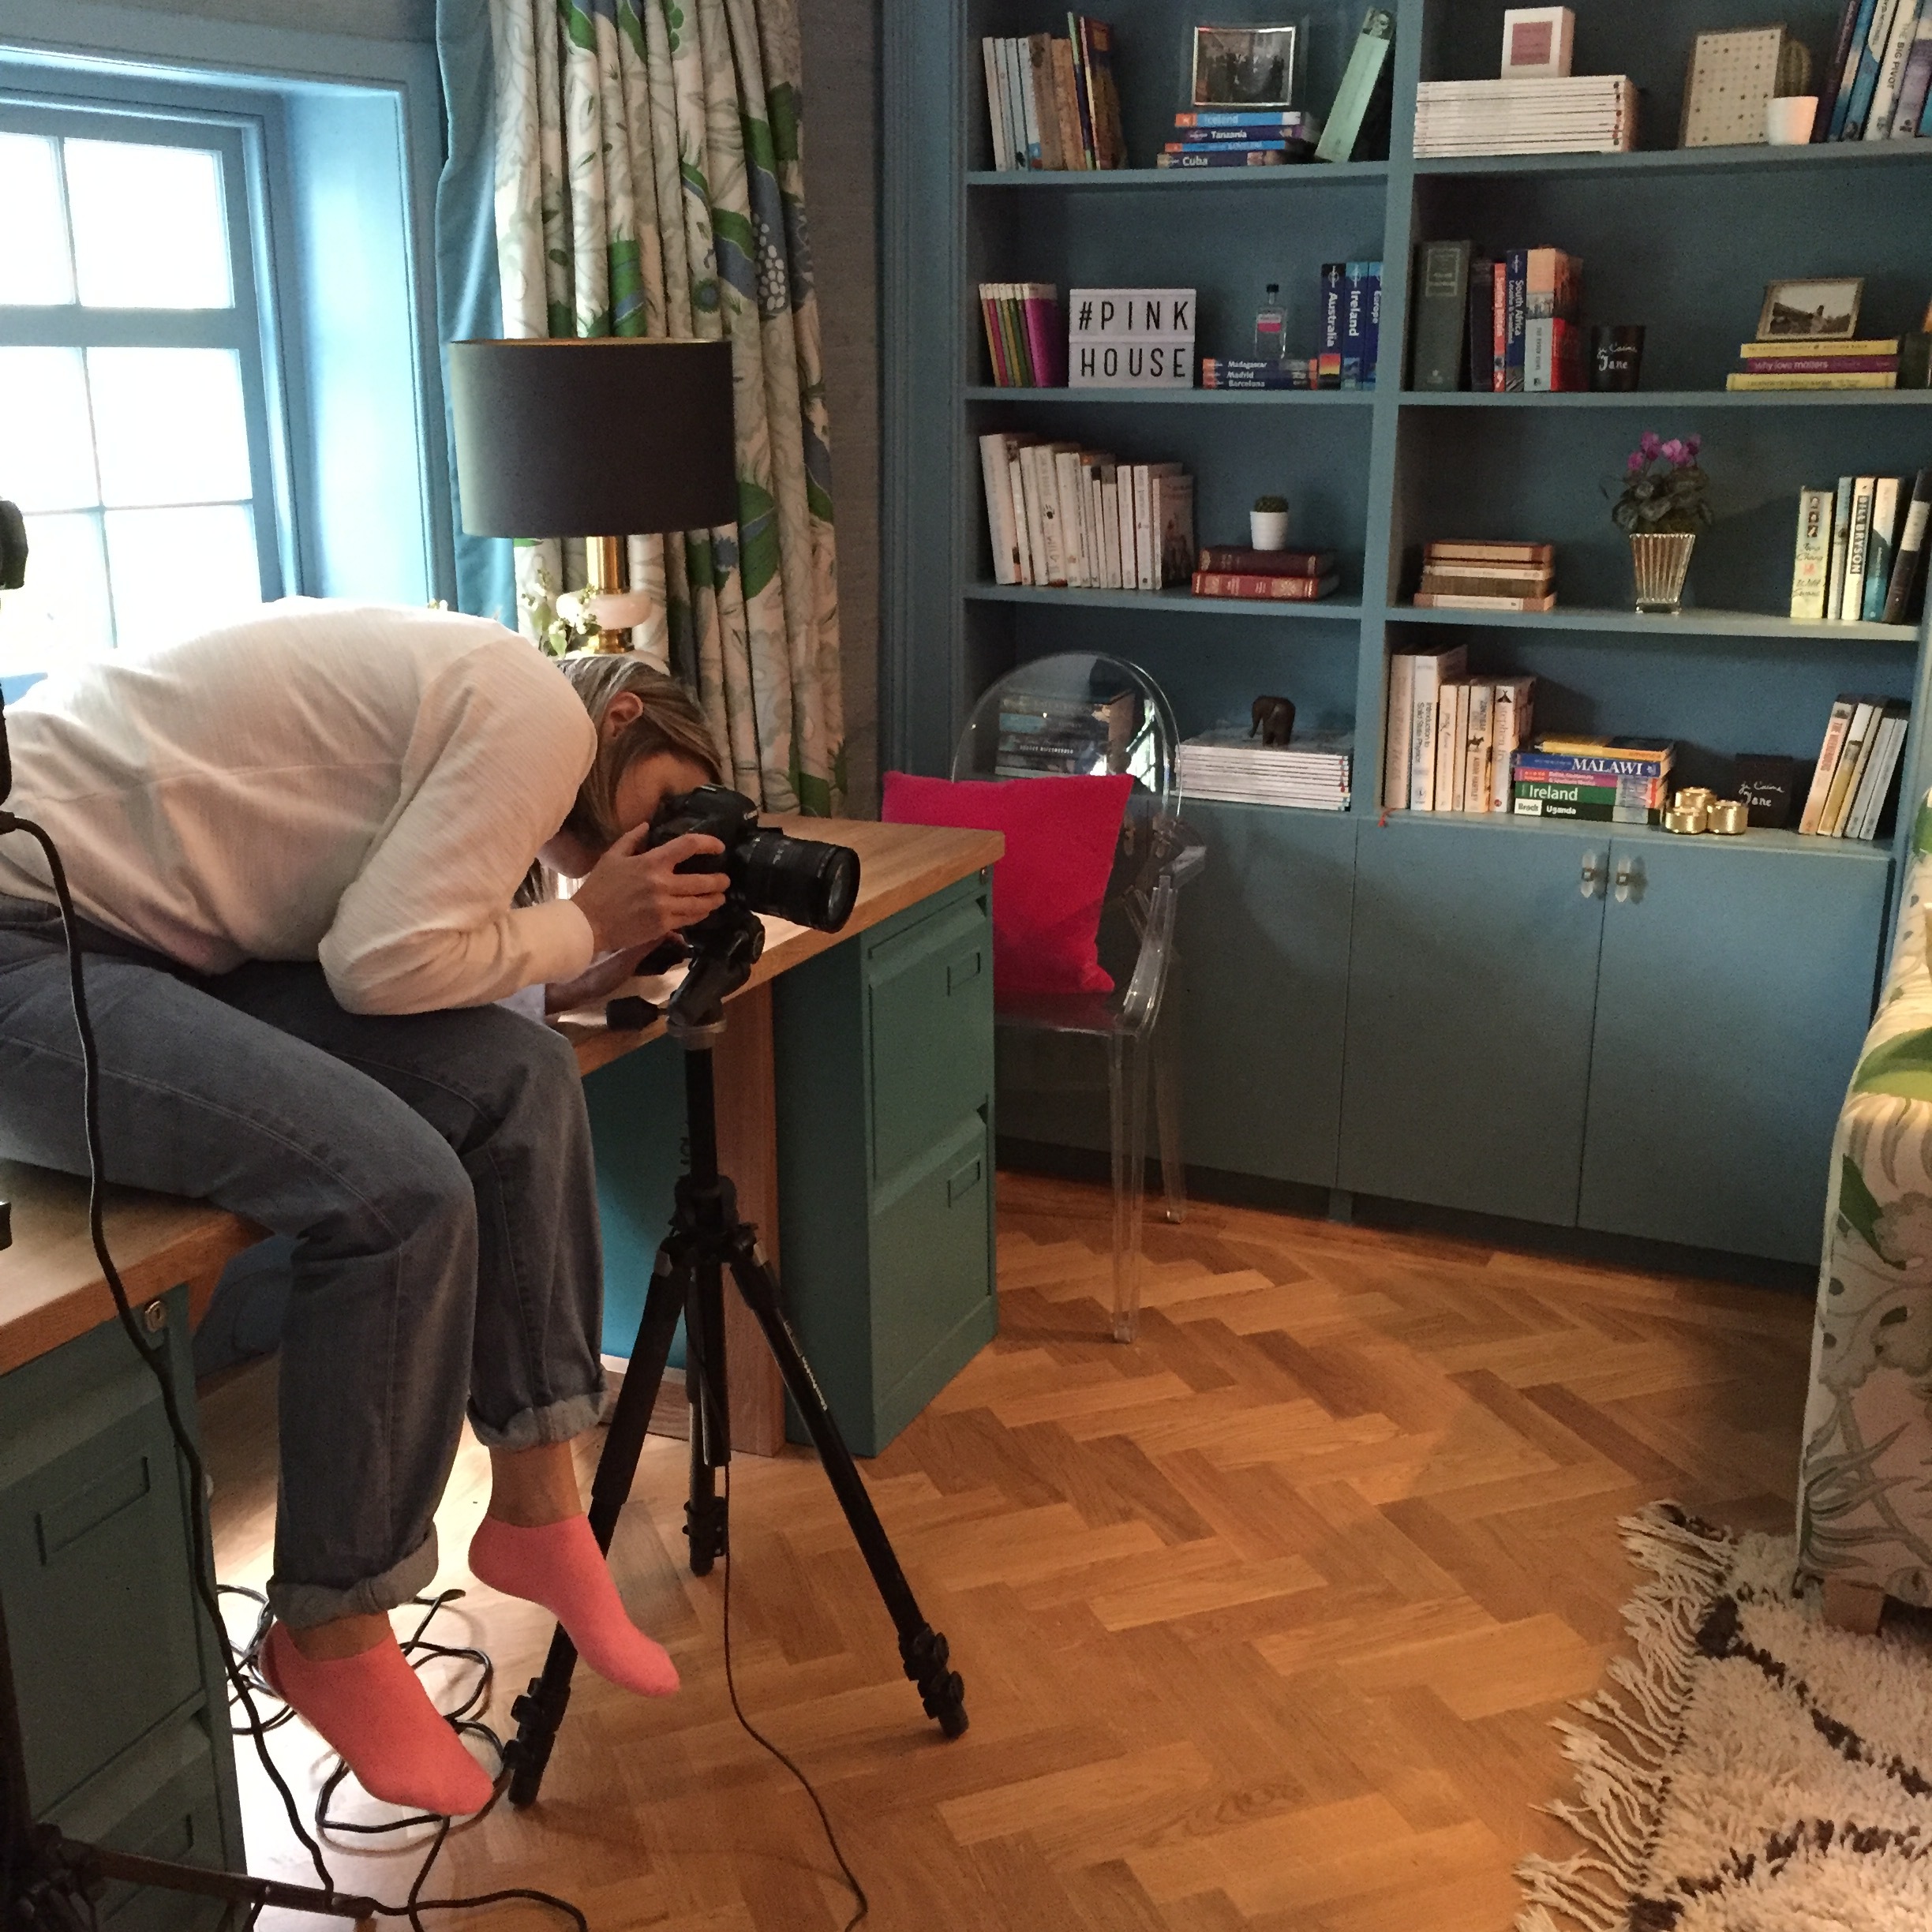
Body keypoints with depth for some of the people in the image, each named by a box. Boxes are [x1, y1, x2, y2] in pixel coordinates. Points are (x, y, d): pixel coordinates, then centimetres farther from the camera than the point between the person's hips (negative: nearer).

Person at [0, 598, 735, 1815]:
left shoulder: (474, 691, 17)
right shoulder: (544, 709, -13)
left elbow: (391, 943, 9)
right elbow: (387, 960, -19)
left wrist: (602, 939, 4)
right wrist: (587, 929, -6)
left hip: (153, 934, 10)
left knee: (517, 1077, -2)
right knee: (396, 1186, -24)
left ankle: (537, 1507, 5)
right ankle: (333, 1638, -4)